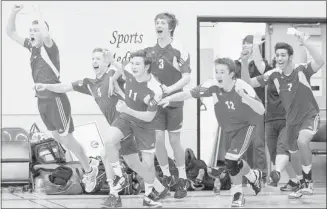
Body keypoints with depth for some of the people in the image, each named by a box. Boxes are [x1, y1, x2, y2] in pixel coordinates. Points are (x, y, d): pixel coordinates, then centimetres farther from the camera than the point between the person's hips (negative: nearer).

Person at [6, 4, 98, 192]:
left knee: (67, 139, -2)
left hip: (56, 100, -8)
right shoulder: (32, 47, 5)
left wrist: (39, 15, -27)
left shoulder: (49, 48, -16)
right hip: (42, 100, 8)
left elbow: (46, 34, -40)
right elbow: (11, 33, 10)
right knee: (58, 138, 16)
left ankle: (90, 171, 13)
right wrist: (14, 12, -6)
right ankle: (88, 164, 30)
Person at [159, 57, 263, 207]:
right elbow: (189, 94, -21)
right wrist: (168, 98, -35)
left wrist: (244, 96, -53)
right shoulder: (213, 86, -20)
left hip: (245, 126, -6)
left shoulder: (243, 88, -31)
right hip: (228, 129, 6)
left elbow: (261, 111, -37)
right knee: (234, 164, 16)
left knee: (231, 160, -19)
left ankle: (237, 194, 7)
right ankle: (254, 176, 49)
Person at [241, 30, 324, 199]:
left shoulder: (302, 70, -17)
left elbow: (320, 62, -37)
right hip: (291, 119, 6)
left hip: (309, 115, -6)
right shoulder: (274, 74, -5)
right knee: (293, 154, 18)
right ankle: (302, 184, 44)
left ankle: (308, 182, -20)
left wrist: (305, 43, -47)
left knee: (302, 141, -33)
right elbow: (250, 83, -3)